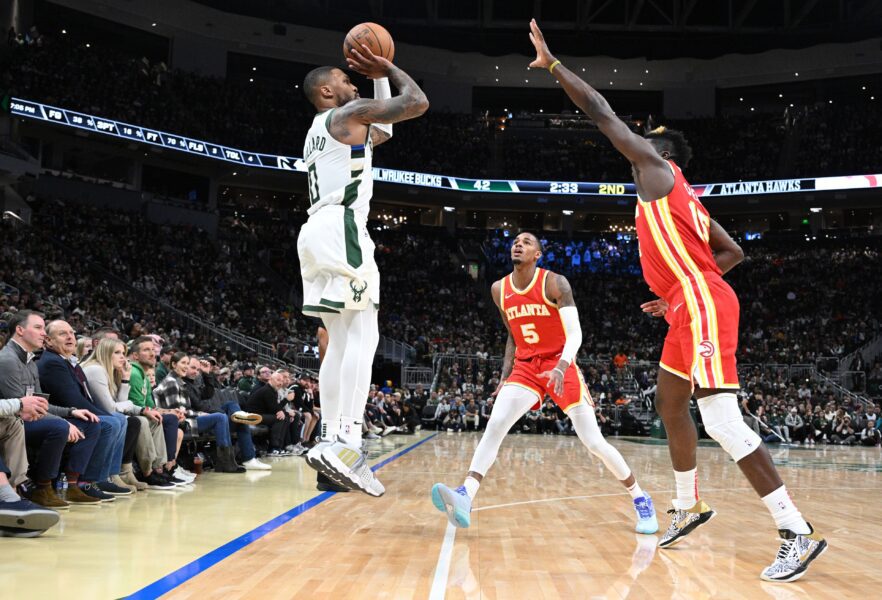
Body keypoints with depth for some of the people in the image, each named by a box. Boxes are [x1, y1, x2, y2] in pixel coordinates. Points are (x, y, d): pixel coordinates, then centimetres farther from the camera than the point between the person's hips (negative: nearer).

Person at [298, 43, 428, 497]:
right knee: (362, 334, -15)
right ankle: (346, 442, -25)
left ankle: (332, 443, 3)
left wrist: (380, 80, 37)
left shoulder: (318, 132, 30)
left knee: (340, 341, 7)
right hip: (341, 228, -10)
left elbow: (383, 132, 42)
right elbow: (417, 103, -2)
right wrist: (388, 68, 13)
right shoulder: (348, 113, 3)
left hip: (316, 232, 10)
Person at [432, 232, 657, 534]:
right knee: (495, 424, -20)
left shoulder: (554, 283, -12)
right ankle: (464, 498, -32)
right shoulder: (499, 290, 4)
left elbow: (575, 333, -18)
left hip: (560, 365, -4)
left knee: (594, 442, -5)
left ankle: (641, 499, 15)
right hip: (525, 367, 4)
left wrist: (561, 367, -35)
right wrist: (505, 376, 7)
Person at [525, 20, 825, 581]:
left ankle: (798, 532, -14)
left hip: (701, 305, -11)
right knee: (669, 401, 21)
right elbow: (733, 252, 25)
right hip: (691, 307, 11)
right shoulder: (685, 200, 25)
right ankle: (690, 507, 32)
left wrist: (551, 62, 8)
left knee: (721, 419, -15)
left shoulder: (657, 166, 2)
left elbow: (601, 112, 0)